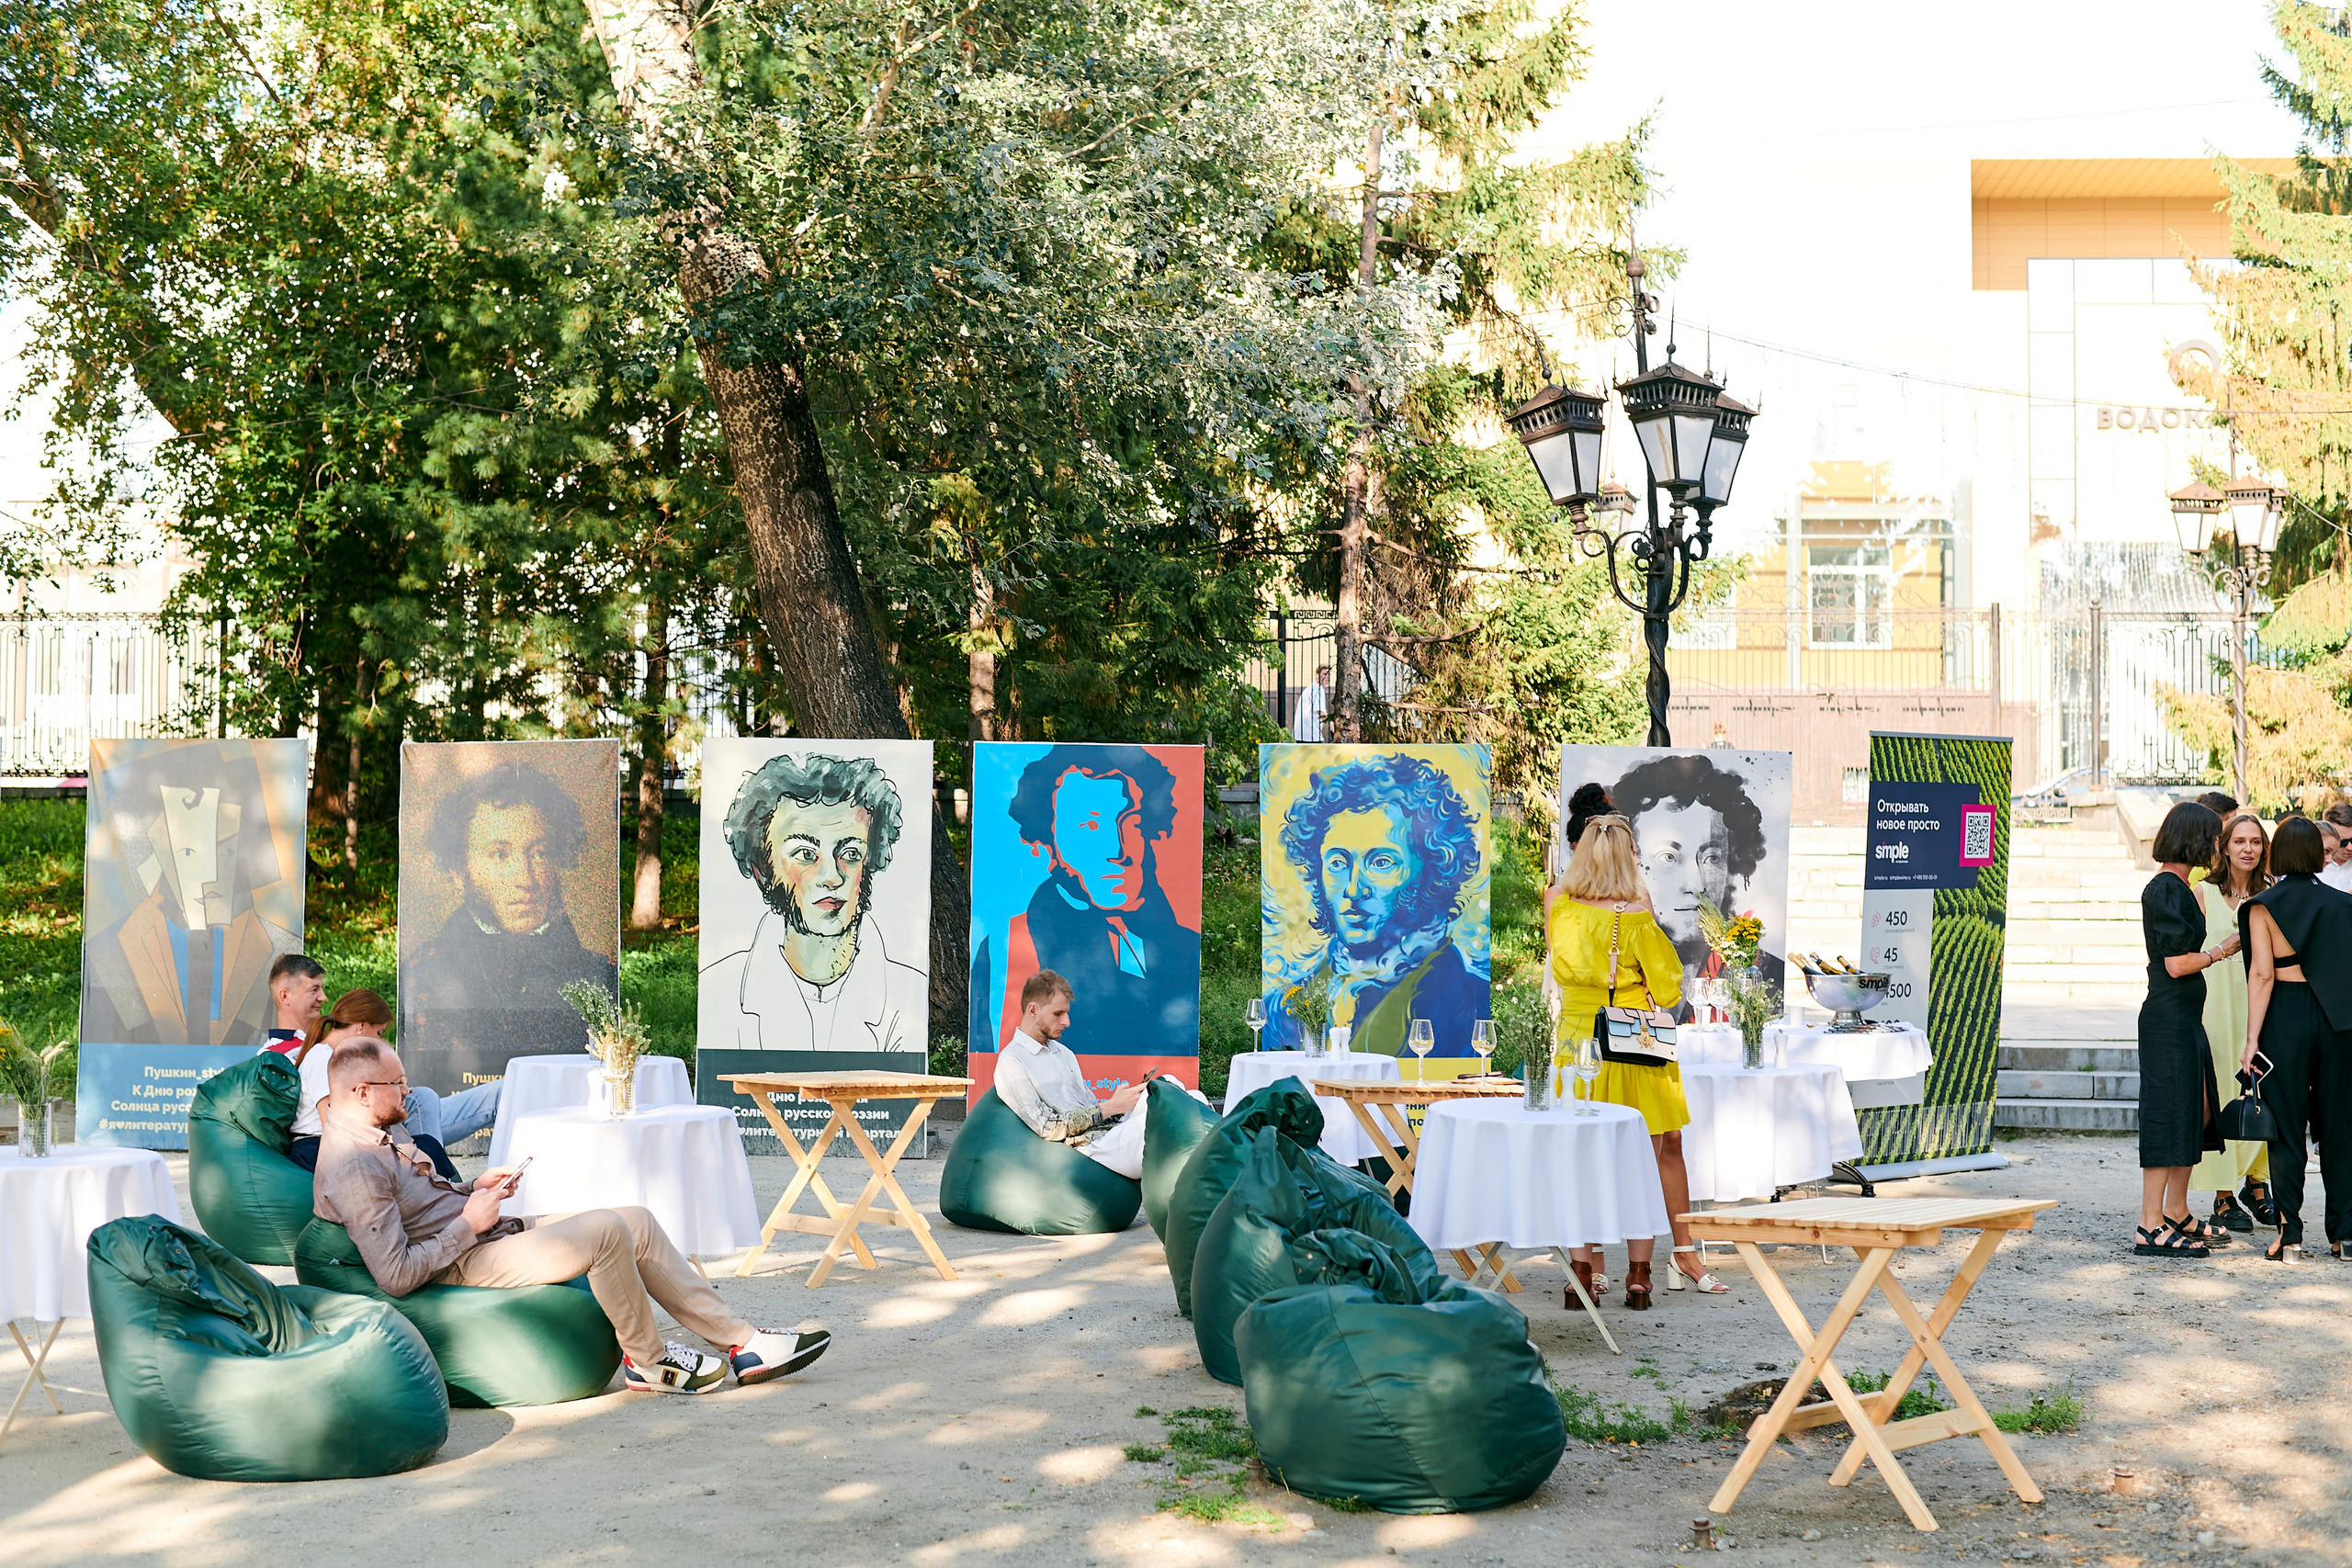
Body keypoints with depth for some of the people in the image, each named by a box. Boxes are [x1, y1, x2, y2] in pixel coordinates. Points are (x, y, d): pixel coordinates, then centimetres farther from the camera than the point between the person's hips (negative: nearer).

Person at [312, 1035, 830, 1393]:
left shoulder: (379, 1135, 13)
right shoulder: (353, 1168, -20)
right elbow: (397, 1275, -26)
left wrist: (471, 1189, 10)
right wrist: (469, 1223, -17)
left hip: (487, 1234, 11)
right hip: (466, 1266, -11)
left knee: (637, 1222, 0)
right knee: (607, 1230, -25)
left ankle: (742, 1343, 0)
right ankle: (647, 1362, -4)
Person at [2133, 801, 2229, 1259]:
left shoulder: (2174, 887, 16)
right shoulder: (2168, 889, -15)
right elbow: (2177, 963, -19)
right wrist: (2221, 951, -7)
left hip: (2185, 1016, 10)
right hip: (2170, 1016, -10)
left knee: (2197, 1113, 15)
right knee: (2169, 1115, -8)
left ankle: (2177, 1215, 24)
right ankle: (2151, 1229, -5)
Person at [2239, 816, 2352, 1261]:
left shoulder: (2264, 906, -4)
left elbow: (2262, 974, -10)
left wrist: (2251, 1040, -9)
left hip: (2285, 1018, -3)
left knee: (2287, 1128, 3)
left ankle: (2289, 1234, 0)